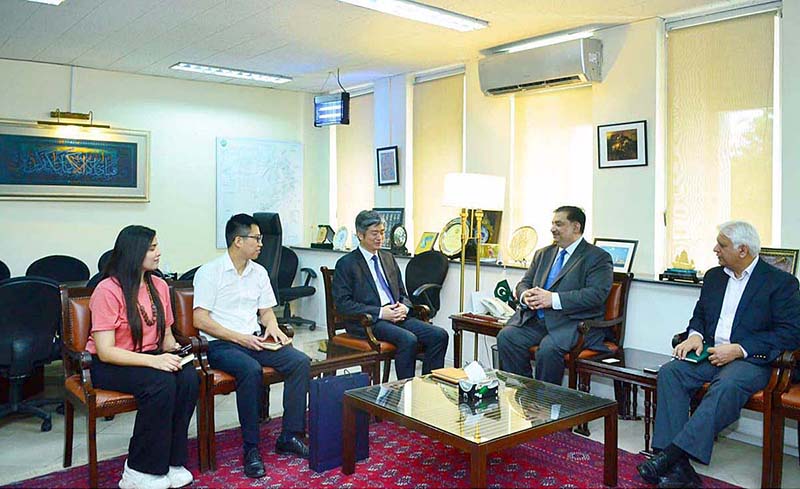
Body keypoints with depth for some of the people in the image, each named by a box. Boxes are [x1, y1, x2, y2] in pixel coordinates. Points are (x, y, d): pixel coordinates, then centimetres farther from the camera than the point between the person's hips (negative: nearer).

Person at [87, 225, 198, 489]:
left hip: (150, 358, 6)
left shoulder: (159, 286, 5)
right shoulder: (108, 290, -14)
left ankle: (171, 462, -12)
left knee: (189, 378, -24)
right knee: (161, 383, -33)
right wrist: (153, 360, -30)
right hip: (109, 366, -5)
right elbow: (105, 352, -19)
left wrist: (174, 350, -9)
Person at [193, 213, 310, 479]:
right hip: (221, 344, -6)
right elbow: (200, 320, -11)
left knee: (300, 361, -17)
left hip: (253, 339, 6)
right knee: (251, 369, -36)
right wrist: (239, 338, -17)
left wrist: (272, 326, -3)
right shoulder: (209, 272, -6)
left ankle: (290, 436, -11)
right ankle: (251, 448, -23)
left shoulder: (259, 272, 13)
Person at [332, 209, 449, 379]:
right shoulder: (346, 263, 0)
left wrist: (404, 307, -2)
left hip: (396, 315, 7)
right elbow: (343, 303, -9)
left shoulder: (388, 258, 20)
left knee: (439, 335, -14)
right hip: (368, 321, -6)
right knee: (408, 339, -32)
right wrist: (380, 313, -17)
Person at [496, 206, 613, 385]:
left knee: (549, 347, -33)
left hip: (572, 322, -6)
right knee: (506, 336, -19)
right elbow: (524, 282, 19)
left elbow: (596, 294, -14)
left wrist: (553, 299, -21)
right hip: (535, 320, 6)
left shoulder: (598, 257, 0)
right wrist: (525, 296, -7)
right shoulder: (543, 254, 22)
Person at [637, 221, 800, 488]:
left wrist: (738, 349, -18)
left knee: (727, 386, -38)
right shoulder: (714, 276, 17)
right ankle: (678, 466, -29)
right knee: (670, 372, -23)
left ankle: (673, 453, -37)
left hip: (751, 359, -5)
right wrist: (695, 335, -2)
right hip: (710, 354, 6)